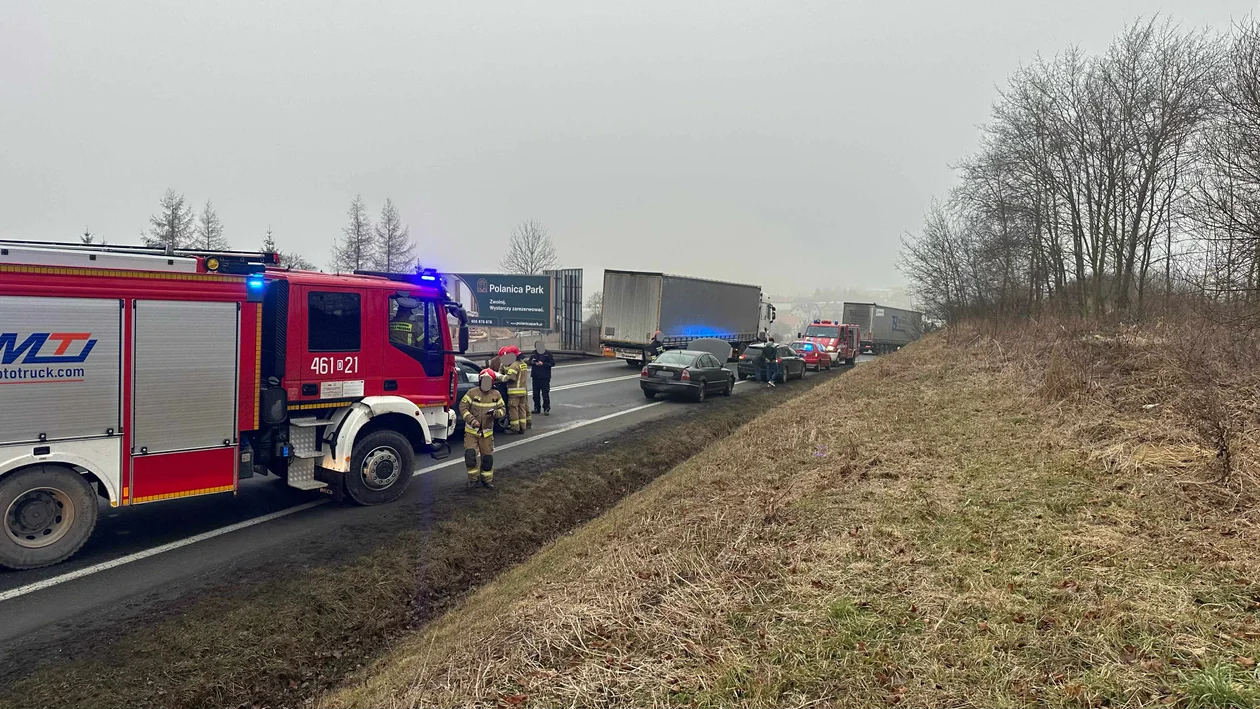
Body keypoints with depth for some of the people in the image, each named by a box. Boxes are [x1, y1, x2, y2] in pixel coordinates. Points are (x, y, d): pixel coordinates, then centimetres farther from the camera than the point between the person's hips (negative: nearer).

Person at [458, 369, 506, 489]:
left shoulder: (496, 395, 1)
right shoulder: (472, 393, -7)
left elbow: (503, 410, 4)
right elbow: (463, 407, -9)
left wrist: (495, 412, -20)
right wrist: (472, 420, -22)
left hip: (487, 432, 2)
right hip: (471, 431, -2)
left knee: (487, 457, 7)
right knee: (470, 454, -12)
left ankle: (487, 480, 24)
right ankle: (474, 478, 6)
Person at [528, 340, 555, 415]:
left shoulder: (548, 354, -5)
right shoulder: (534, 353, 7)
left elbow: (552, 363, -8)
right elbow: (529, 362, 15)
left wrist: (543, 364, -17)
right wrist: (532, 362, -9)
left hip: (545, 377, -5)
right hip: (535, 376, 5)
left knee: (545, 393, -6)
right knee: (536, 394, 10)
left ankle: (546, 409, -1)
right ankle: (537, 408, 20)